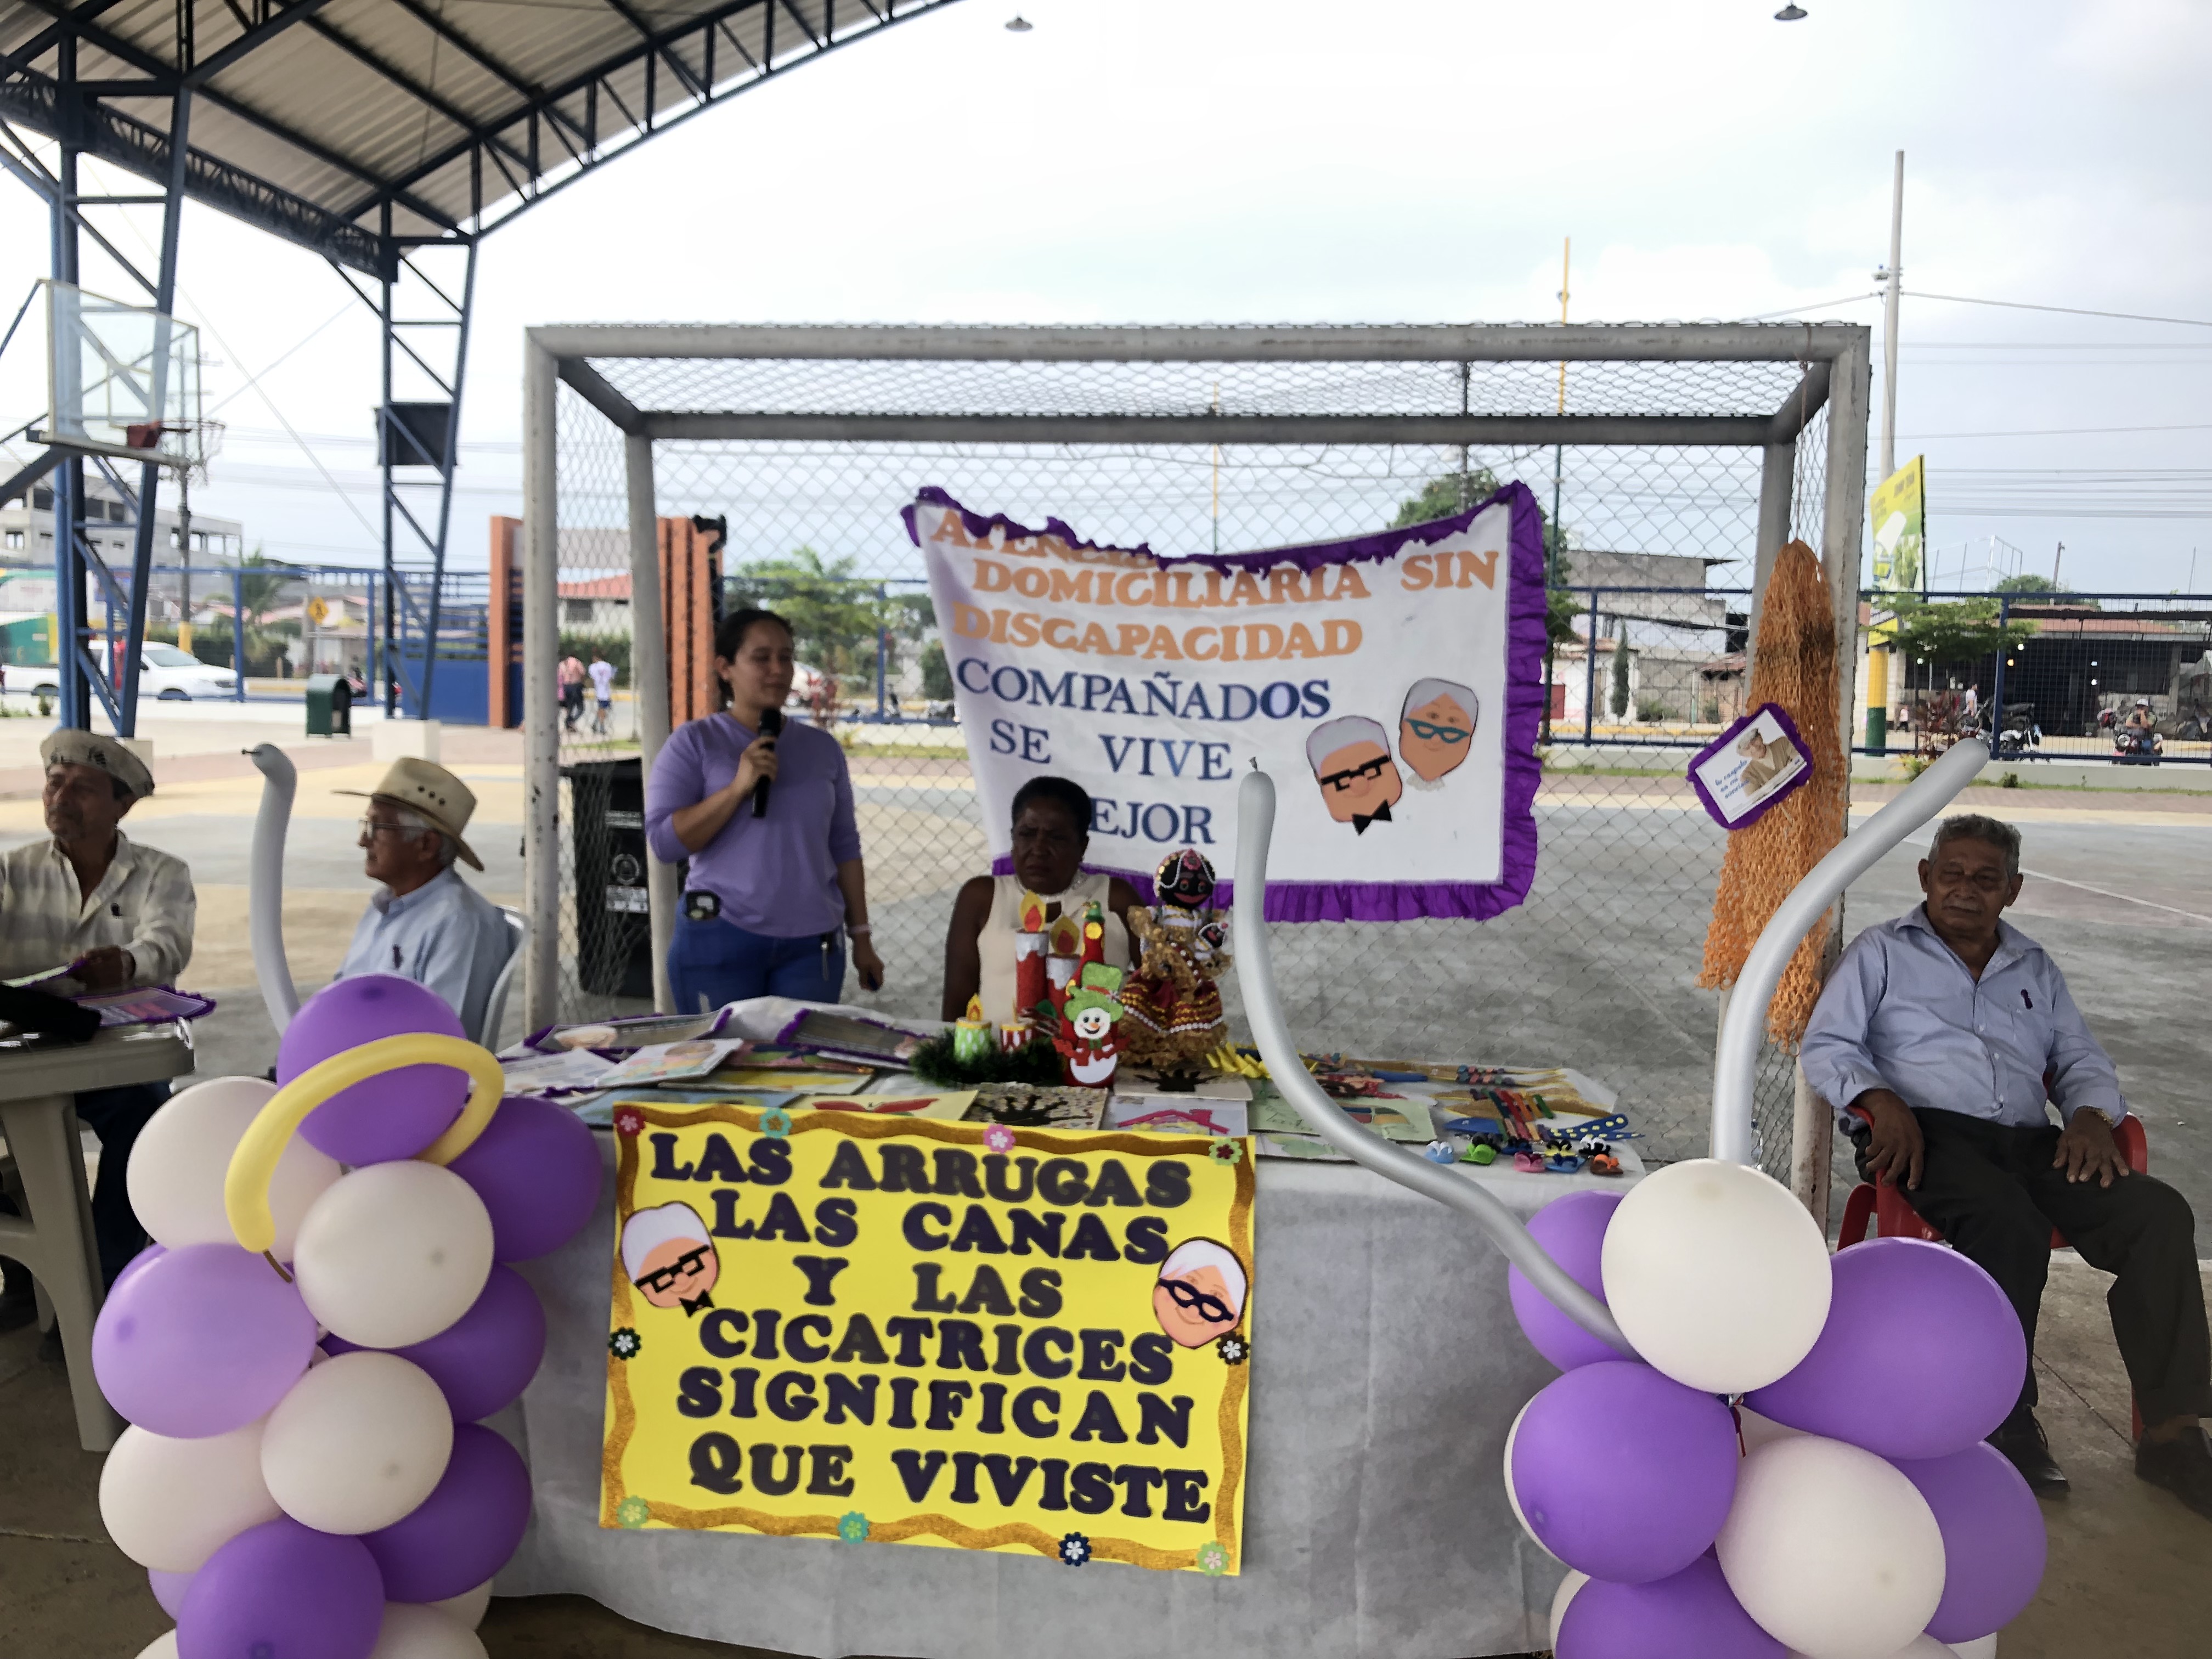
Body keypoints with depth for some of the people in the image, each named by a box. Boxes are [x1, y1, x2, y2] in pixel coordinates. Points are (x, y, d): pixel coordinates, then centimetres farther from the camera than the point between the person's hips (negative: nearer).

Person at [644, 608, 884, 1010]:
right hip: (720, 941, -3)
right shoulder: (694, 743, 0)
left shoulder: (822, 747, 10)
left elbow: (844, 846, 12)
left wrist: (860, 936, 9)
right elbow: (664, 842, -8)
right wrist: (738, 788, -17)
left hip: (812, 945, 3)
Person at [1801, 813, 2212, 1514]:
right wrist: (1881, 1100, -15)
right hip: (1926, 1134, -5)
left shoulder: (2035, 969, 28)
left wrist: (2091, 1113, 0)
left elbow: (2080, 1058, 24)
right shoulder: (1881, 952, 13)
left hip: (2028, 1141, 5)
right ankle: (2008, 1425, -25)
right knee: (2009, 1223, -36)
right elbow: (1825, 1045, 4)